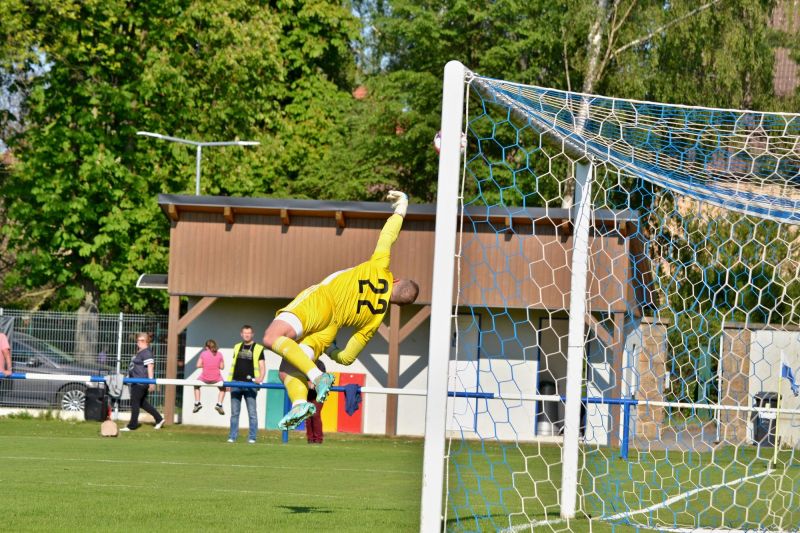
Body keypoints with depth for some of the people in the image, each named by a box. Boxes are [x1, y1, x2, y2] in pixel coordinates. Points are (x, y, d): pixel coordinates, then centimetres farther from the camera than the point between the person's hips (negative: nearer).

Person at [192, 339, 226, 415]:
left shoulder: (203, 353, -3)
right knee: (223, 388, 30)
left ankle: (197, 403, 19)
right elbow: (222, 367, 0)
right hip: (216, 379, 0)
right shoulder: (219, 354, -1)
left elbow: (198, 365, -5)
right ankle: (219, 404, 10)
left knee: (196, 385, 32)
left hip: (205, 378, 0)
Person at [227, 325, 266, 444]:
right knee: (234, 412, 5)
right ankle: (232, 437, 9)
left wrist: (260, 378, -21)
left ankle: (252, 438, -1)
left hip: (250, 385, -4)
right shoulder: (237, 347, 16)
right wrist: (228, 381, 12)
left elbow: (262, 367, -2)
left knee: (252, 413, -4)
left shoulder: (258, 349, 4)